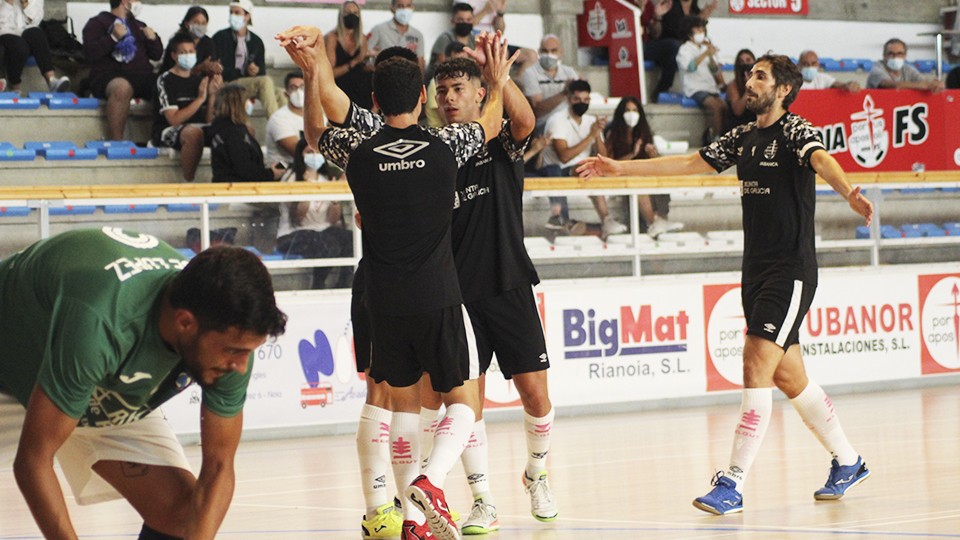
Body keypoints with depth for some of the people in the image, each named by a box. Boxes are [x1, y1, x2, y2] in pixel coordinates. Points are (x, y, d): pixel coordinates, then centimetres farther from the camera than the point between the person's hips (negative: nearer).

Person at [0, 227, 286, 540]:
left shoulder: (231, 339, -26)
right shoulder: (99, 325, -46)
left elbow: (218, 467, -16)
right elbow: (33, 459, -39)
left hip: (106, 394, 5)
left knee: (181, 508, -8)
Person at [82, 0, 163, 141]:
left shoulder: (138, 25, 27)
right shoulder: (97, 23, 8)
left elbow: (156, 55, 26)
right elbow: (90, 53, -6)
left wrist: (153, 39, 6)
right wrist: (113, 37, -15)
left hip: (142, 76, 6)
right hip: (109, 76, -6)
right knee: (122, 87, -41)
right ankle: (115, 143, -42)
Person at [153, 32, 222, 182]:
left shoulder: (198, 80, 15)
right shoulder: (165, 80, -4)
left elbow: (208, 120, 10)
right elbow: (173, 119, -14)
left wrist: (212, 95, -5)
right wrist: (200, 98, -13)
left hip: (196, 128, 6)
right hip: (167, 131, -6)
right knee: (194, 132, -40)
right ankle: (188, 181, -28)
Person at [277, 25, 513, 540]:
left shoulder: (359, 151, -2)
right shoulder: (444, 146, -3)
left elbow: (316, 129, 19)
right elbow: (490, 125, 19)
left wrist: (310, 73, 19)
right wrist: (498, 85, 37)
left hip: (384, 301, 2)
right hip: (438, 298, -2)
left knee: (403, 402, 14)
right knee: (464, 401, 8)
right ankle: (430, 479, -18)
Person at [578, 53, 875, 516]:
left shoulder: (795, 131, -10)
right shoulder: (743, 138, 13)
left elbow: (823, 161, -32)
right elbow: (688, 164, 21)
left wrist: (850, 194, -52)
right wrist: (621, 168, 20)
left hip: (791, 272, -8)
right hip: (756, 270, 8)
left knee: (756, 368, -14)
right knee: (788, 377, 12)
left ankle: (732, 484, -14)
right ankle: (847, 462, 28)